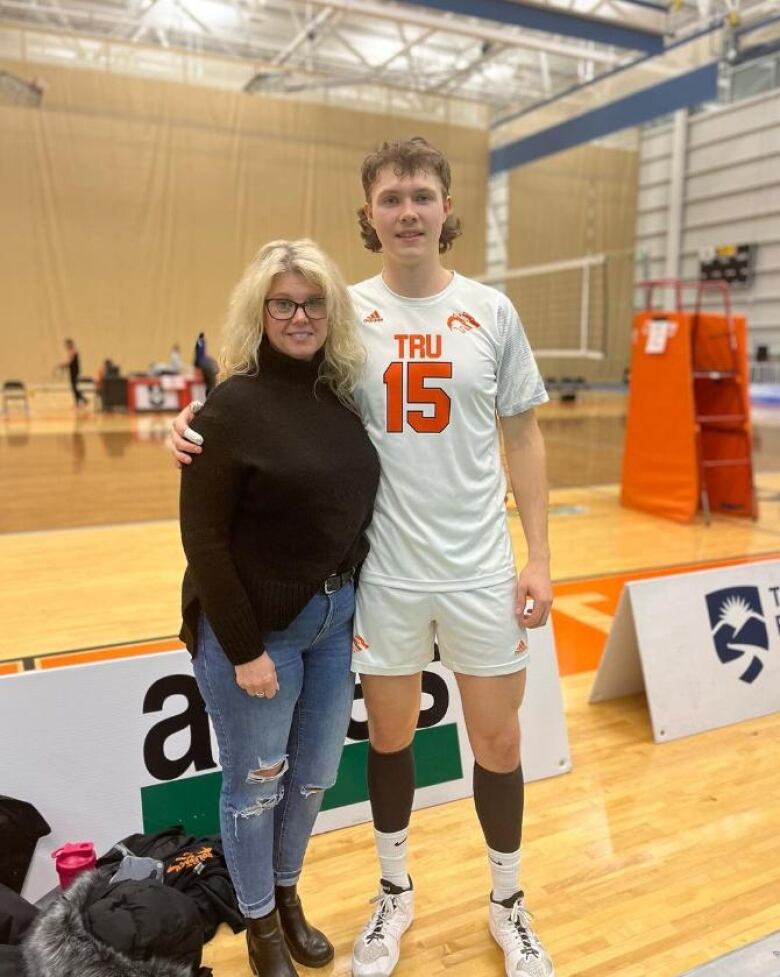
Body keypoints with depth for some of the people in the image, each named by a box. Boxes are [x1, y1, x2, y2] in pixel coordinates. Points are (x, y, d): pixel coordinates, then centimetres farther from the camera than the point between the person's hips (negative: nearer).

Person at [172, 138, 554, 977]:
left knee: (498, 740, 13)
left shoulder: (491, 311, 0)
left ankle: (508, 905, 40)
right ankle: (394, 894, 43)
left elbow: (523, 436, 4)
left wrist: (538, 554, -1)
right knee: (389, 736, 16)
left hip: (481, 569, 1)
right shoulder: (346, 311, -3)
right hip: (384, 571, 0)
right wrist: (197, 420, -15)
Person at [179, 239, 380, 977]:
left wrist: (363, 604, 7)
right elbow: (203, 539, -16)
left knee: (314, 775, 19)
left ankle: (287, 895, 45)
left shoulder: (341, 396, 4)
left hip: (333, 619, 6)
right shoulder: (234, 406, -15)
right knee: (255, 783, 12)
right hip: (255, 627, -6)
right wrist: (244, 647, -17)